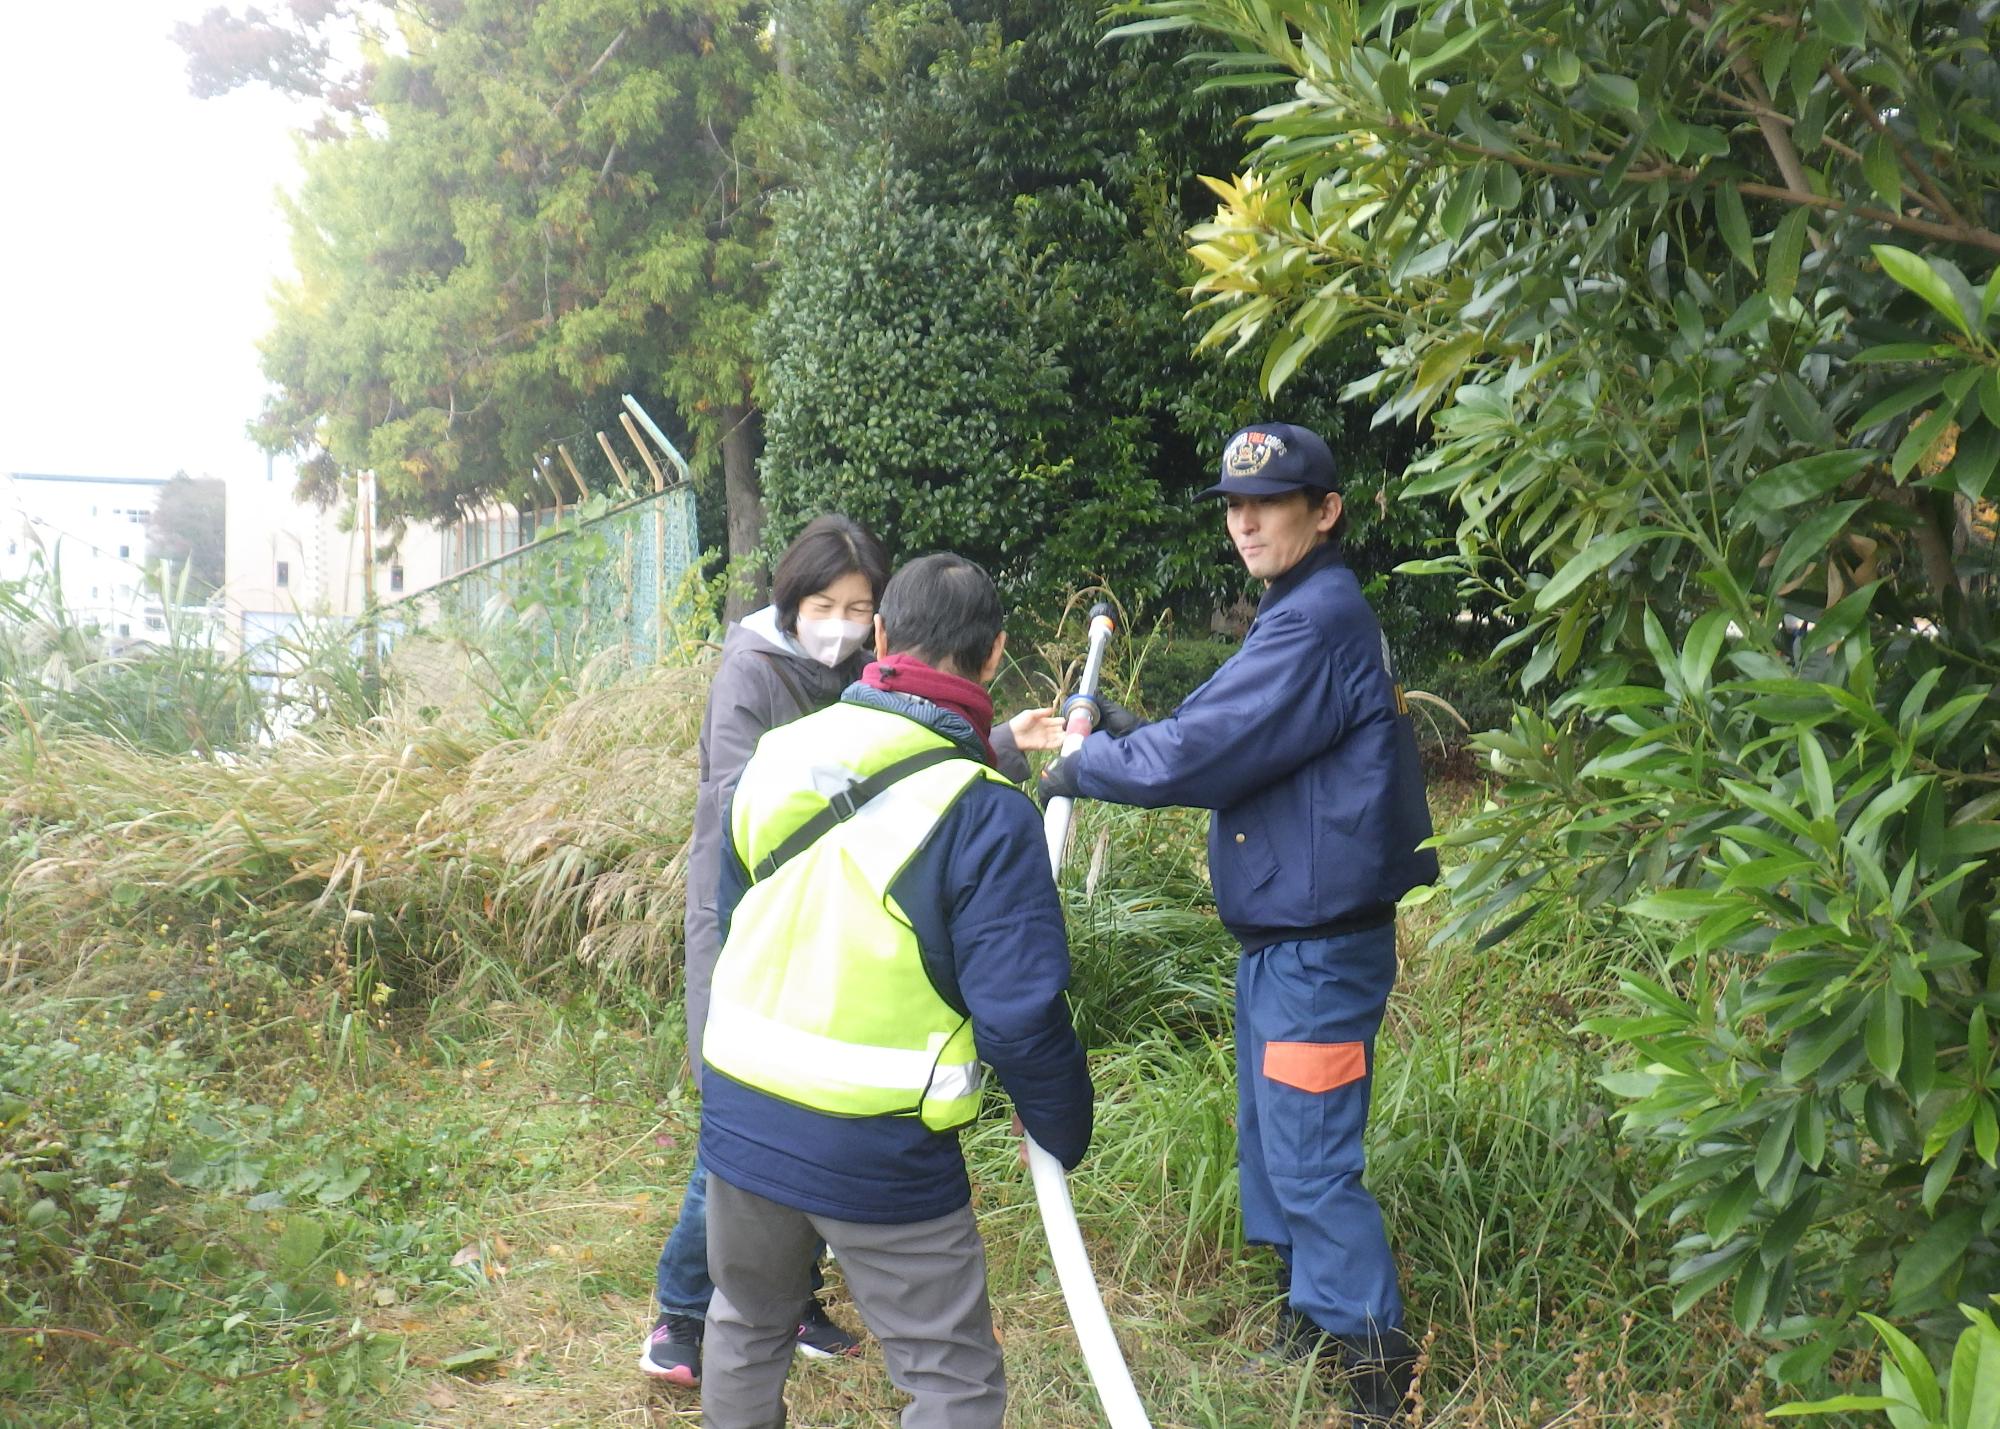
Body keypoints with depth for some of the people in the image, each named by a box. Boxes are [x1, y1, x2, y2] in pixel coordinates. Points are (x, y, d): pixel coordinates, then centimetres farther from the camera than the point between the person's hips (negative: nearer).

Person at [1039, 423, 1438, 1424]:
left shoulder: (1319, 621, -20)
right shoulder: (1302, 614, 13)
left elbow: (1198, 754, -23)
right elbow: (1228, 741, 16)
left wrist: (1082, 768, -9)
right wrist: (1120, 730, 3)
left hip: (1320, 947, -10)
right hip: (1280, 937, 10)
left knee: (1311, 1163, -3)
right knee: (1274, 1145, 20)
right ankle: (1308, 1322, 35)